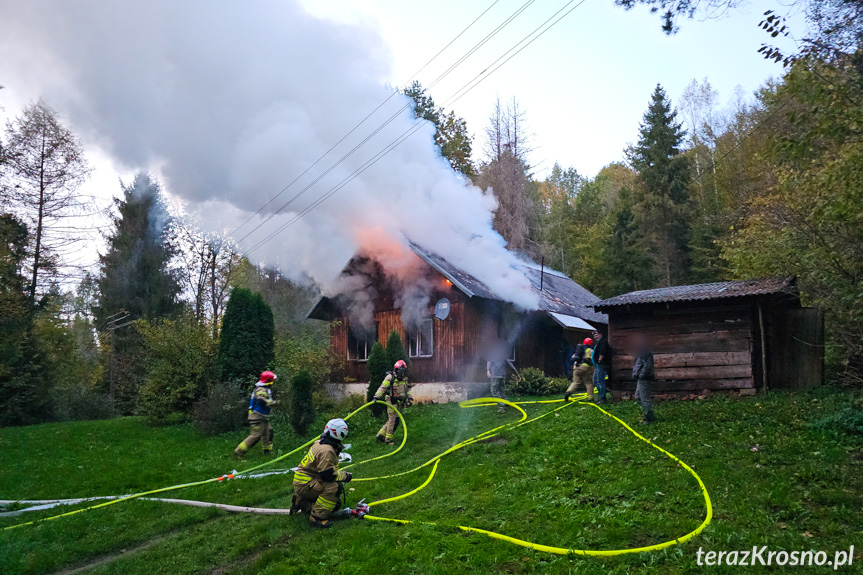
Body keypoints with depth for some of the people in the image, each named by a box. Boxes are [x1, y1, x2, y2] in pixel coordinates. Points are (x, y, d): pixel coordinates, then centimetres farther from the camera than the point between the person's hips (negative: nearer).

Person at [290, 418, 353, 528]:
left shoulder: (320, 443, 7)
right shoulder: (326, 450, -24)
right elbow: (328, 475, -26)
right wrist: (345, 475, -13)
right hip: (304, 484, -10)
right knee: (335, 487, -28)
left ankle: (301, 501, 17)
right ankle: (317, 517, -20)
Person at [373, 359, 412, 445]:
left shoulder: (405, 379, 15)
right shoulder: (390, 377, -7)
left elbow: (407, 390, 26)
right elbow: (383, 387, -13)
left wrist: (410, 399, 15)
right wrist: (377, 396, -23)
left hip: (399, 402, 7)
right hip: (392, 401, -7)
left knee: (394, 420, 9)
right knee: (393, 420, -8)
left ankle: (381, 435, 20)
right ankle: (388, 440, 2)